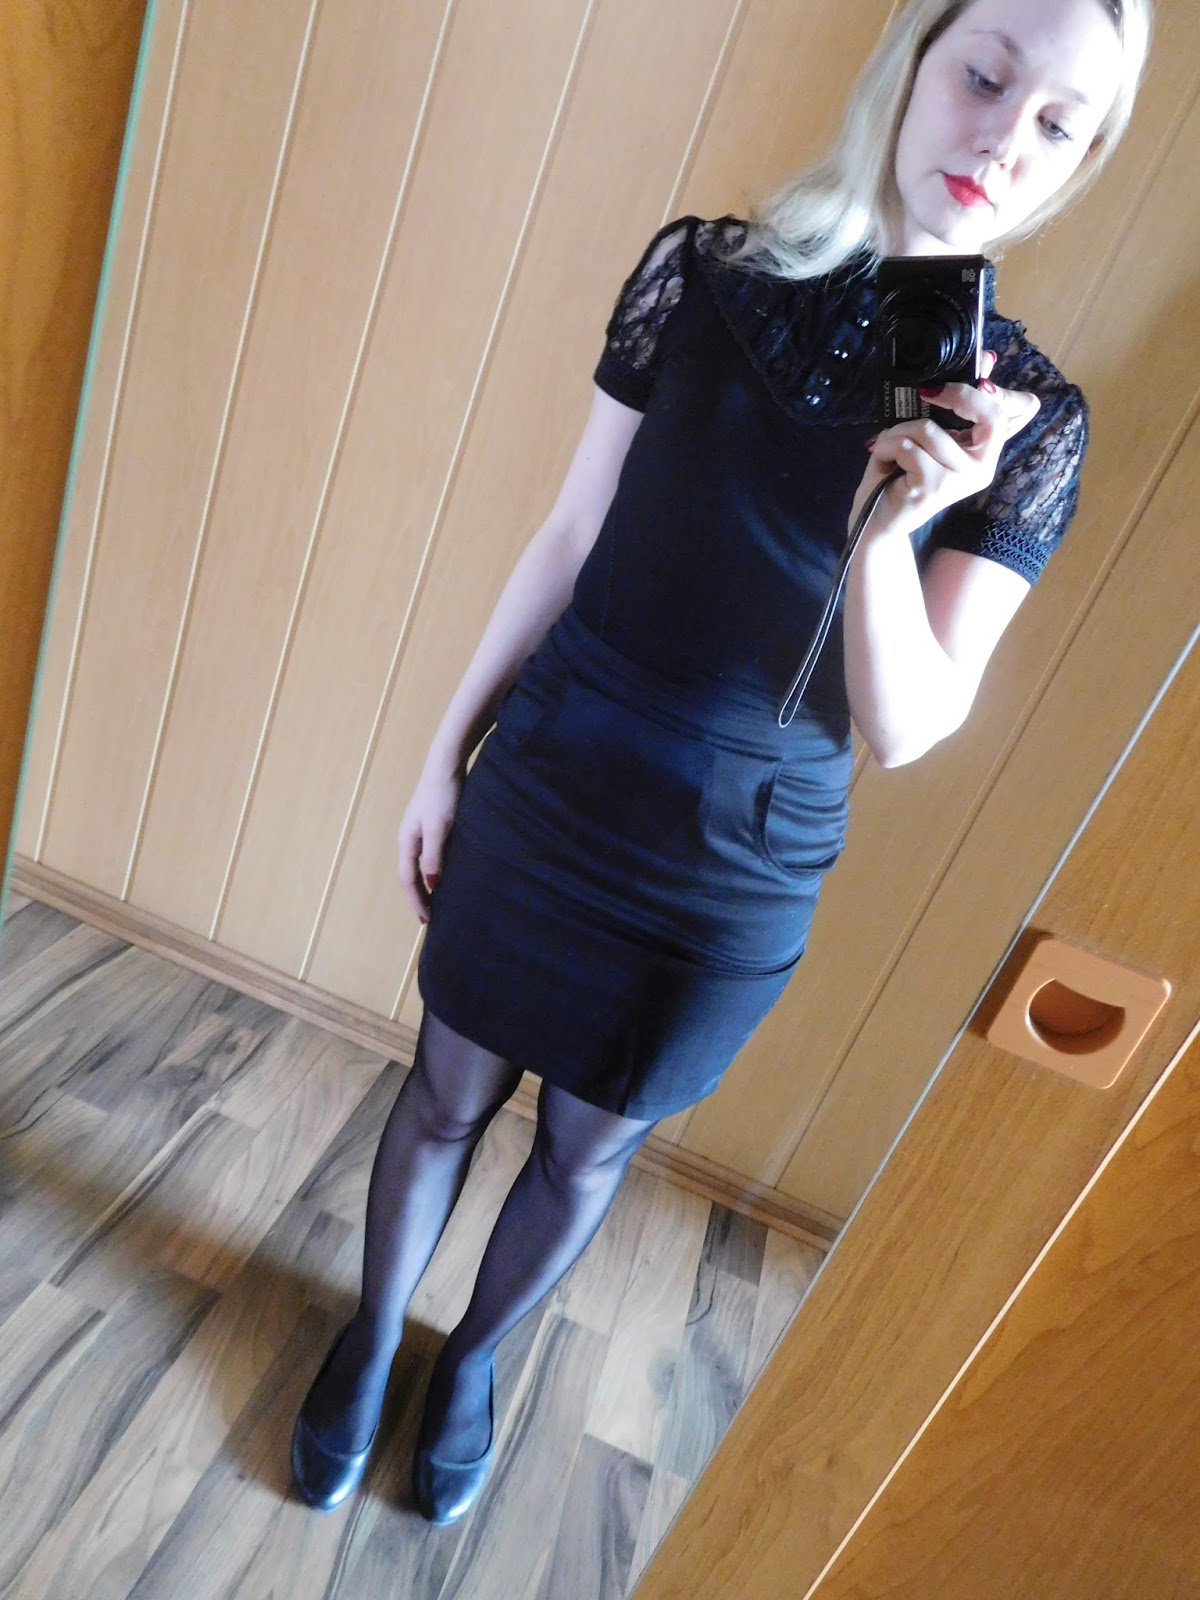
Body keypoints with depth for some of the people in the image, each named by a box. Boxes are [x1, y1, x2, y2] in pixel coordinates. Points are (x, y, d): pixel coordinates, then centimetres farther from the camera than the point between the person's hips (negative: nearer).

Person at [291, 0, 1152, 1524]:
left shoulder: (1029, 421, -8)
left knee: (590, 1147, 19)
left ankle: (473, 1354, 52)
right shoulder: (706, 268, -5)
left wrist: (890, 525, -28)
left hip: (739, 870, 0)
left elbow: (907, 727, -10)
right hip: (549, 786, 1)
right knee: (447, 1093, 18)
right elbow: (569, 537, 0)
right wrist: (447, 750, 3)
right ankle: (371, 1336, 50)